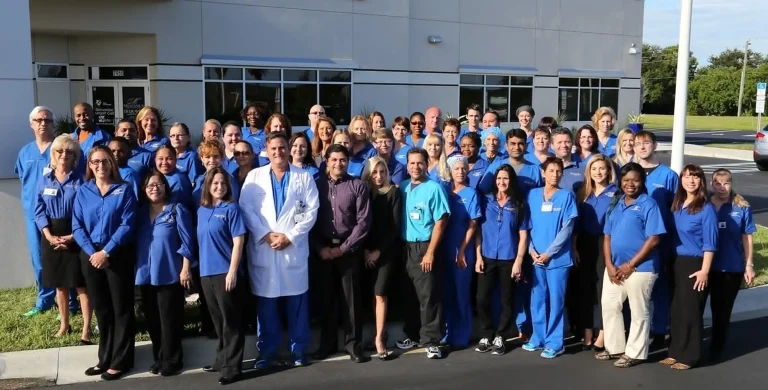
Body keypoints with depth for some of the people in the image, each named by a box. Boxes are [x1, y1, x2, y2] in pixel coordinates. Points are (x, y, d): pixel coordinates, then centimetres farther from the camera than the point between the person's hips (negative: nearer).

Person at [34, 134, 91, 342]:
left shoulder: (80, 181, -5)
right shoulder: (44, 180, 4)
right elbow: (39, 211, 2)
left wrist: (72, 237, -15)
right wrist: (50, 236, -11)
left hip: (76, 237, -3)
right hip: (52, 237, 3)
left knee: (81, 284, -3)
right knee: (59, 284, 12)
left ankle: (86, 328, 4)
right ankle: (64, 324, 25)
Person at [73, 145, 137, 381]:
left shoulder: (124, 190, -3)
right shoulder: (83, 191, 6)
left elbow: (127, 225, -11)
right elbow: (77, 226, 1)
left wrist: (106, 252, -16)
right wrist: (92, 252, -12)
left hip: (118, 255, -3)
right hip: (90, 256, 4)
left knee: (121, 308, 3)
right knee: (100, 308, 12)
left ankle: (120, 361, 11)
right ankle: (105, 359, 24)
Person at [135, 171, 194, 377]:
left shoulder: (177, 210, -3)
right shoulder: (140, 212, 11)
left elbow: (186, 242, -6)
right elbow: (136, 242, 12)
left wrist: (185, 269, -12)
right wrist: (136, 268, 7)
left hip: (170, 273, -5)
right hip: (146, 274, 5)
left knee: (169, 319, 0)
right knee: (152, 319, 12)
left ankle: (171, 360, 11)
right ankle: (159, 358, 24)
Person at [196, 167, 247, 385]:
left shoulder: (231, 208, -6)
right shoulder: (202, 210, 11)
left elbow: (238, 242, -11)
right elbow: (201, 241, 16)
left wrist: (232, 271, -16)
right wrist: (200, 268, 11)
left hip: (225, 272, -6)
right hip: (207, 272, 6)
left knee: (231, 321, 0)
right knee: (218, 320, 16)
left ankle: (232, 368, 6)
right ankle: (222, 360, 29)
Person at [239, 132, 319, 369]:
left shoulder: (304, 177, 8)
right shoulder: (254, 176, 9)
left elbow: (311, 211, 0)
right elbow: (246, 209, 0)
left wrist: (290, 236, -10)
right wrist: (265, 234, -11)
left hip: (294, 248, 0)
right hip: (262, 249, 1)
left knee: (297, 303, 3)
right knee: (265, 304, 5)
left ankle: (298, 350, 14)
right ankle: (266, 351, 16)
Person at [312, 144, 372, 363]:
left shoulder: (357, 186, 0)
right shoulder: (317, 185, 6)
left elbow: (363, 221, -5)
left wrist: (343, 247, -10)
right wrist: (319, 247, -6)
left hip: (349, 249, -2)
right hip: (323, 249, 2)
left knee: (351, 297, 2)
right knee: (327, 297, 8)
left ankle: (353, 343, 12)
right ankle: (327, 343, 19)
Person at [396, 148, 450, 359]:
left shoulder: (434, 188, -7)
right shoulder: (403, 187, 7)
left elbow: (440, 222, -10)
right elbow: (398, 218, 10)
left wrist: (430, 252, -14)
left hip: (425, 248, -5)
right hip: (405, 247, 5)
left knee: (428, 296, -1)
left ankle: (432, 341, 6)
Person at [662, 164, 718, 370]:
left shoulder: (706, 209, -10)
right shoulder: (678, 205, 9)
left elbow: (710, 244, -12)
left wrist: (705, 271, -17)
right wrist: (670, 262, 7)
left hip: (695, 264, -6)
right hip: (677, 262, 6)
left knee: (691, 310, 0)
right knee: (676, 309, 10)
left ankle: (689, 356, 10)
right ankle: (676, 352, 20)